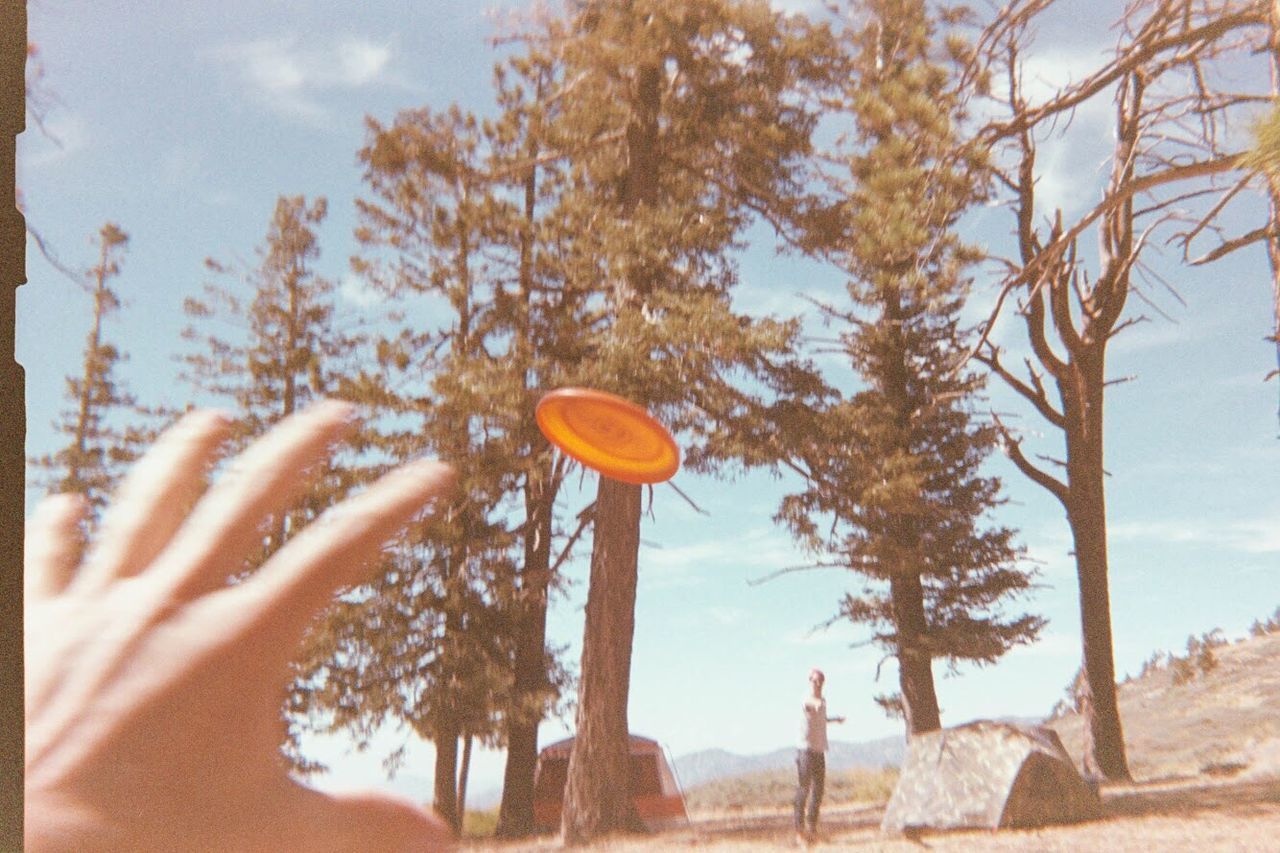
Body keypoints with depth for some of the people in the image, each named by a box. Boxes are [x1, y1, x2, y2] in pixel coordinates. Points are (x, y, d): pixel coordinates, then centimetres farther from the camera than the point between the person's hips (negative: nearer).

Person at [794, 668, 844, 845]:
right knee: (804, 788, -8)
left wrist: (834, 719, 47)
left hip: (820, 750, 8)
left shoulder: (823, 702, 14)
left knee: (818, 789, 10)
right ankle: (800, 829, -3)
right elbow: (810, 703, -40)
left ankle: (812, 827, 21)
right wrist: (817, 703, -63)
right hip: (806, 749, -8)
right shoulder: (807, 699, -13)